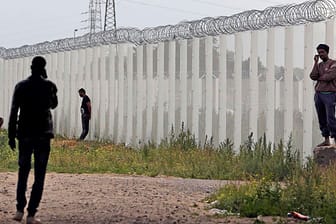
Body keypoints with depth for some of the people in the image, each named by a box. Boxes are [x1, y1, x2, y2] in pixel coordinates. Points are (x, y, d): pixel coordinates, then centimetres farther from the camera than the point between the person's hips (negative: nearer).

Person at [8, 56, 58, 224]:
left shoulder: (21, 86, 1)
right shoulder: (48, 86, -2)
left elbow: (13, 112, -2)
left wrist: (11, 136, 3)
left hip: (24, 135, 2)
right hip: (43, 135, -2)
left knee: (23, 172, 15)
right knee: (39, 175, 1)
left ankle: (19, 210, 11)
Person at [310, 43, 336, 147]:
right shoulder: (319, 65, 17)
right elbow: (313, 76, 1)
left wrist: (319, 78, 1)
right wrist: (315, 62, -3)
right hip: (318, 94, 7)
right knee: (322, 119, 6)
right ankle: (326, 140, 10)